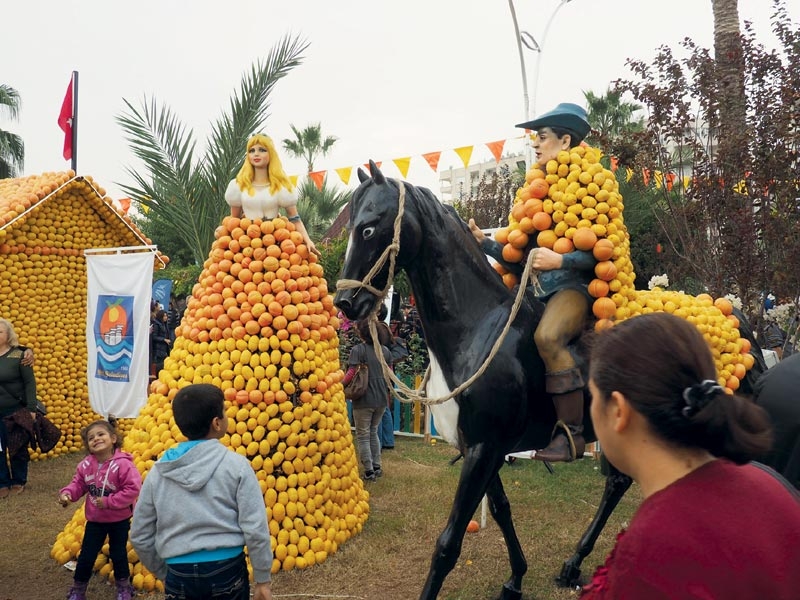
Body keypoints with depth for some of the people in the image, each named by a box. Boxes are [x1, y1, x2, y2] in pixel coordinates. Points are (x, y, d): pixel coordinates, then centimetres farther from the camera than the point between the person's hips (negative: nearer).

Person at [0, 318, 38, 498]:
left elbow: (30, 383, -7)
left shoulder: (19, 355, -9)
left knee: (17, 449, 9)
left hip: (16, 412, -3)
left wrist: (31, 408, -11)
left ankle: (19, 482, 24)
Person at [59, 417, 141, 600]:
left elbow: (133, 489, -27)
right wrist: (67, 493, -18)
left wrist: (108, 502, -25)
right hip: (94, 520, 4)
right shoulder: (85, 465, -9)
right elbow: (78, 484, 3)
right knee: (86, 556, 11)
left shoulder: (123, 464, -26)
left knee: (118, 554, 13)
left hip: (119, 520, -3)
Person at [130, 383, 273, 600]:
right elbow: (255, 528, -9)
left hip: (179, 576, 2)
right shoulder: (236, 465, -8)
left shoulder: (158, 471, 2)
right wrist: (263, 580, 1)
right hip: (227, 571, -2)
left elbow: (140, 536, 8)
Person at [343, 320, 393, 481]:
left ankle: (369, 471, 7)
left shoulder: (358, 350, -13)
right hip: (381, 399, 6)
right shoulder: (385, 350, 5)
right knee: (373, 432, 21)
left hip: (364, 400, -6)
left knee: (363, 435, 6)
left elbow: (351, 373, -20)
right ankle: (377, 467, 23)